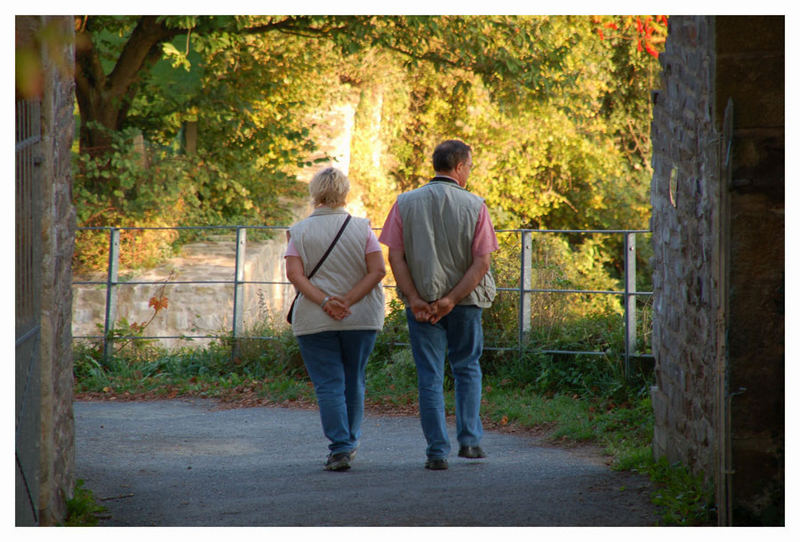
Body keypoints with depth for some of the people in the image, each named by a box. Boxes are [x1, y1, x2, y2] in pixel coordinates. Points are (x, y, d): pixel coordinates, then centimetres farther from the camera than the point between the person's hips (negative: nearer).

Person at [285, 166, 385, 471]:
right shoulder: (362, 229, 1)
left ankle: (340, 448, -11)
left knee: (329, 385, -1)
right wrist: (348, 301, -11)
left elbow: (294, 274, -11)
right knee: (354, 381, 16)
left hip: (314, 321, -1)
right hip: (361, 320, 1)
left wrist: (324, 302, -16)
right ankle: (350, 441, 28)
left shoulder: (299, 232, 0)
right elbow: (377, 270, -8)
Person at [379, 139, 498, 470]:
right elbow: (482, 262, -11)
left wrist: (414, 299, -9)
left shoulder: (405, 204, -1)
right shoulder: (474, 207, -5)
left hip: (421, 302, 0)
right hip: (465, 301, 0)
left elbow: (395, 257, -7)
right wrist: (451, 300, -11)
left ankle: (437, 452, 1)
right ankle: (469, 440, 13)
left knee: (430, 377, 4)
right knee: (467, 368, 19)